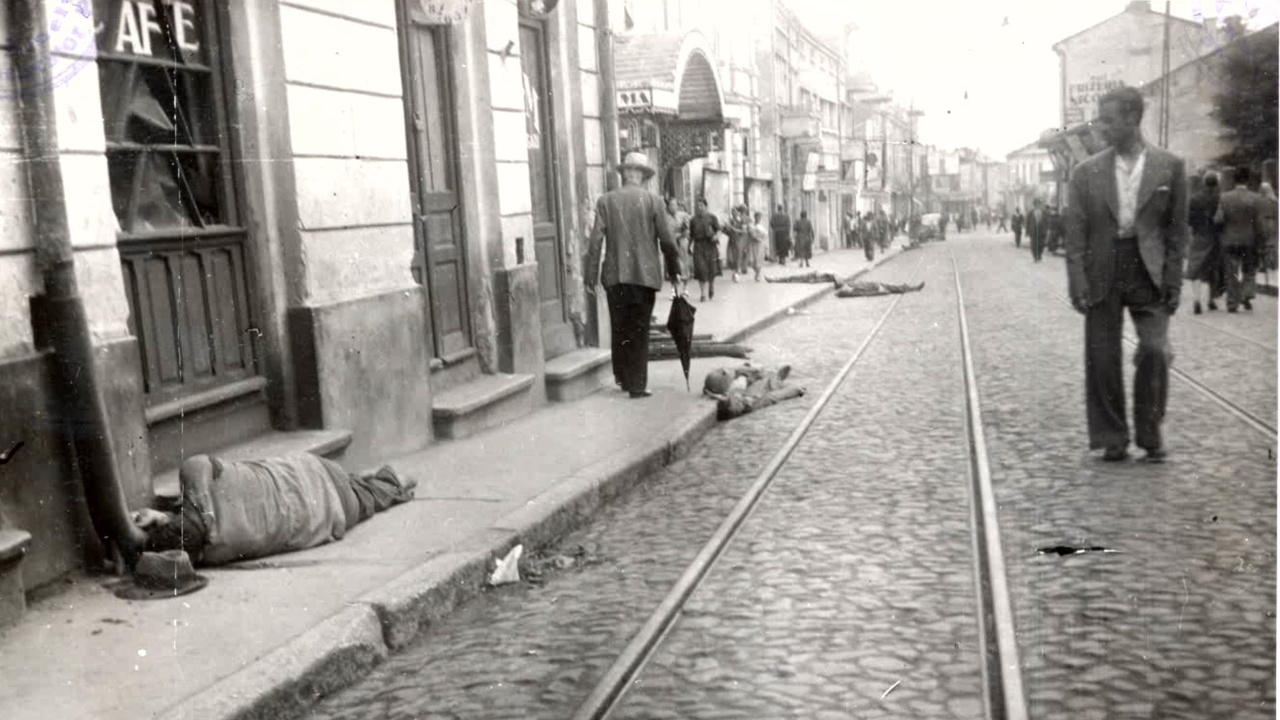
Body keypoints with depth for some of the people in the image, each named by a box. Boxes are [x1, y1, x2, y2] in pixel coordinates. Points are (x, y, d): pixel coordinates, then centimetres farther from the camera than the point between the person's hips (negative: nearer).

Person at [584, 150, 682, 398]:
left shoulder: (606, 201, 0)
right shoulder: (652, 200, -3)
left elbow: (595, 240, -4)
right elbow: (667, 240, -2)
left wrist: (590, 276, -1)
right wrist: (674, 271, 9)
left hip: (615, 275, 1)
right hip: (644, 274, -1)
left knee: (619, 329, 14)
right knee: (639, 331, 5)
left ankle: (622, 377, 22)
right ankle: (637, 385, 5)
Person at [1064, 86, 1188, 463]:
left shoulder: (1170, 166, 2)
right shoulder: (1087, 172, 3)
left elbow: (1177, 227, 4)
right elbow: (1075, 232, 1)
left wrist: (1173, 278, -2)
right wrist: (1077, 283, -8)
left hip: (1148, 272, -1)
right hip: (1103, 273, 1)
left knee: (1154, 351, -10)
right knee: (1102, 359, 3)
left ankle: (1150, 433, 9)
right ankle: (1112, 439, 16)